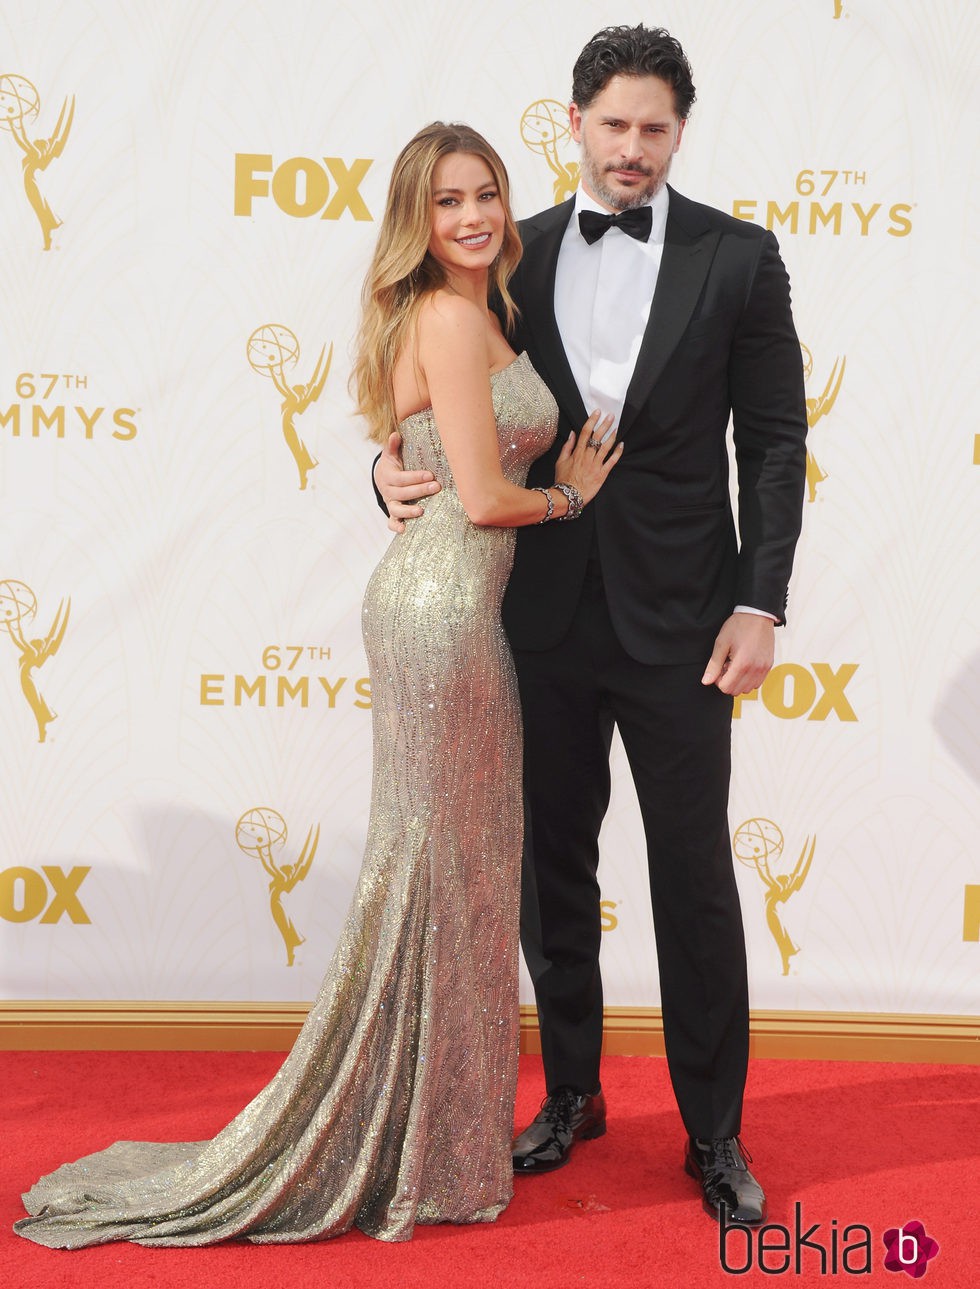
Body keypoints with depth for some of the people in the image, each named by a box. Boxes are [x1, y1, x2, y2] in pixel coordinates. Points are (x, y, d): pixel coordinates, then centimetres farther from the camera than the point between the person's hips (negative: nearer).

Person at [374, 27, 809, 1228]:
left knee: (695, 881, 4)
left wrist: (759, 605, -9)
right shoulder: (518, 257, 6)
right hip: (548, 618, 3)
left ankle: (714, 1129, 20)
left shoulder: (737, 258, -1)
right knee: (551, 867, 13)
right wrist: (399, 466, -9)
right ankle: (572, 1094, 32)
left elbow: (775, 443, -2)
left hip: (679, 622, -3)